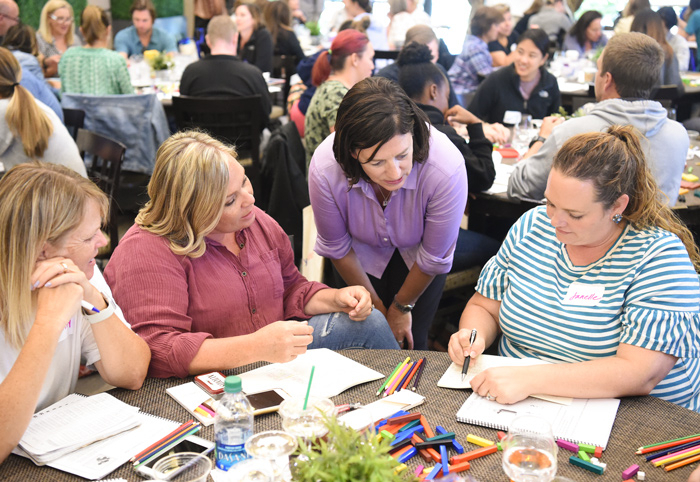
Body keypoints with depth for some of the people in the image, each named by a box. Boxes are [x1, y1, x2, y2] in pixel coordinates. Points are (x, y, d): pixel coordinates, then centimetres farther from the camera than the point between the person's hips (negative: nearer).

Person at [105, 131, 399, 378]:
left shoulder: (255, 221, 3)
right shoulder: (147, 252, -23)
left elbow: (291, 289, 17)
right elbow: (157, 351, -32)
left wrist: (335, 298, -5)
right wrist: (256, 346, -39)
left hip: (274, 353, 8)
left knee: (367, 321, 0)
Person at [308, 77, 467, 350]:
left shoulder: (446, 169, -40)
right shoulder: (325, 169, -36)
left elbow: (433, 257, -21)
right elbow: (337, 248, -14)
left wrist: (402, 306, -6)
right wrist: (374, 304, -3)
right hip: (363, 255, 1)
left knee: (410, 342, -1)